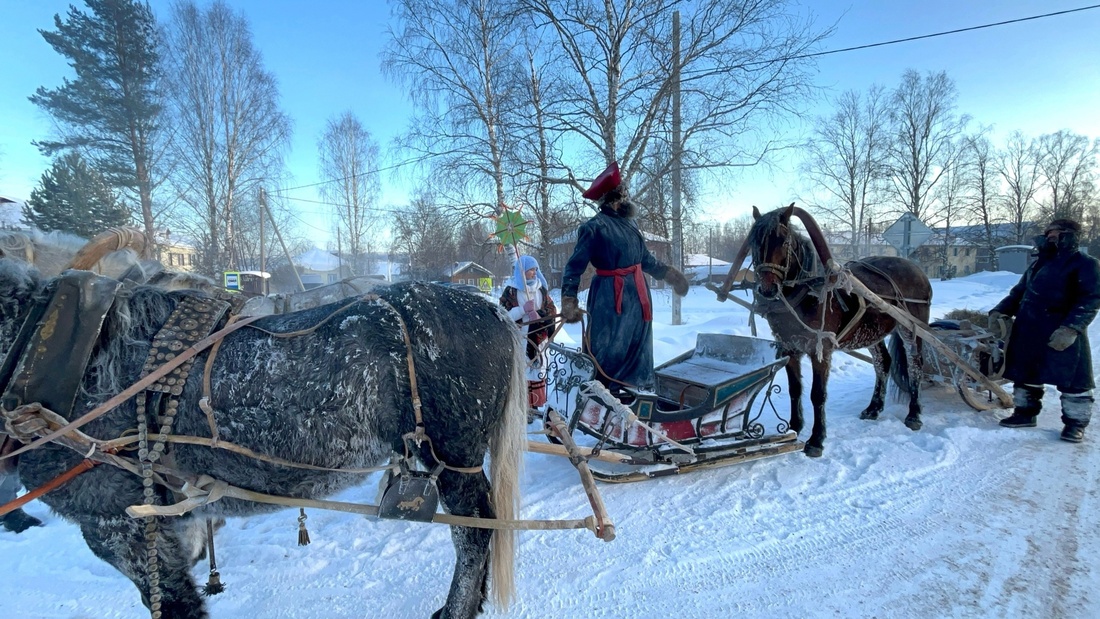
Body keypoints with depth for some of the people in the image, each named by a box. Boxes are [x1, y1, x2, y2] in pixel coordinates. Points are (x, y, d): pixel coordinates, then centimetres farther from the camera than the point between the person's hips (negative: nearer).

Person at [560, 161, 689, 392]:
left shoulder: (629, 223, 10)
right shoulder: (595, 226, -14)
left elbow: (645, 258, 22)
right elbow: (574, 266, -14)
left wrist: (668, 273, 24)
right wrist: (569, 300, -21)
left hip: (637, 295, 8)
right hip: (610, 297, -8)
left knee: (637, 349, 18)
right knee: (609, 350, -4)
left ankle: (638, 391, 33)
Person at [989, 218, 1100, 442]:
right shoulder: (1039, 264, 18)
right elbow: (1019, 292, 22)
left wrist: (1071, 328, -24)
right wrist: (1000, 311, 6)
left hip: (1062, 336, -7)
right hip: (1028, 333, 7)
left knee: (1072, 379, 2)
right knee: (1025, 374, 13)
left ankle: (1076, 422, 15)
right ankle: (1025, 412, 25)